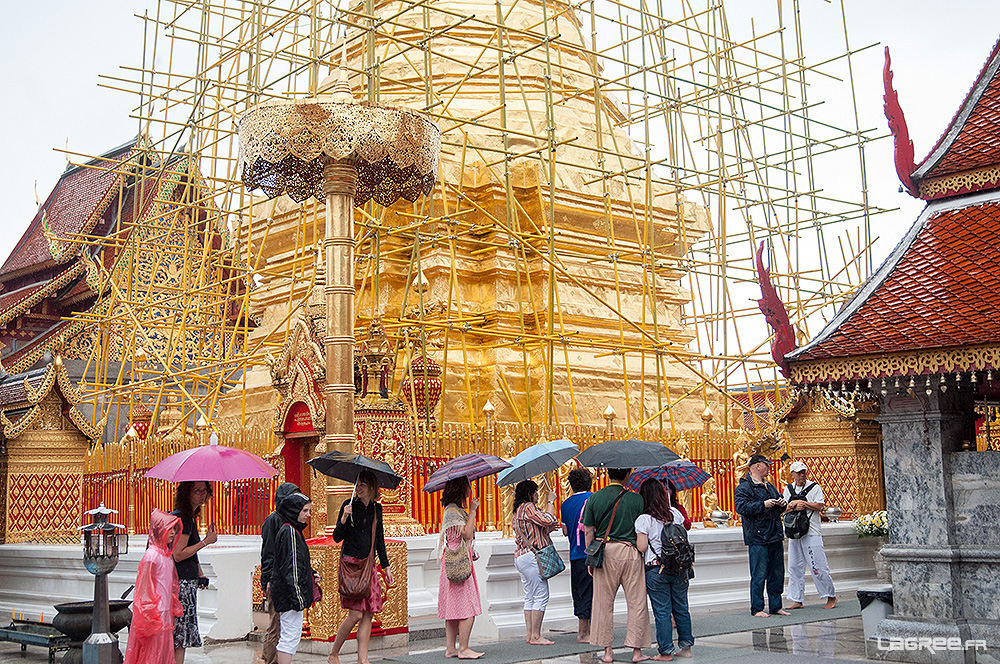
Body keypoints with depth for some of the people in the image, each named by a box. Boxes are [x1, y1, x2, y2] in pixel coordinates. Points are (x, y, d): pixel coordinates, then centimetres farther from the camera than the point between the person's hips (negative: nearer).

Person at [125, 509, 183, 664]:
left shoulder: (167, 554, 10)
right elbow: (146, 587, -17)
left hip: (165, 612, 8)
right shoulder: (152, 555, -16)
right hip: (155, 613, -8)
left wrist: (174, 611, 20)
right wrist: (150, 615, -17)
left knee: (165, 650, 12)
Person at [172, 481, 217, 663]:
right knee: (181, 635, -7)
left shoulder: (190, 517, 16)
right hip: (182, 582, -10)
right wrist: (206, 541, -15)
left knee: (179, 636, 12)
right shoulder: (183, 518, -15)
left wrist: (200, 575, 23)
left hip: (188, 581, 10)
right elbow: (178, 555, -19)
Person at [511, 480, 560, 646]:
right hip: (531, 557, -10)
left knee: (530, 598, 11)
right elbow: (547, 520, -20)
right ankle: (535, 636, -7)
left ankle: (530, 635, 12)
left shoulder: (517, 512, 20)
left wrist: (548, 529, 20)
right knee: (541, 596, -7)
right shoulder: (528, 507, -11)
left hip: (520, 557, 10)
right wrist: (550, 502, -7)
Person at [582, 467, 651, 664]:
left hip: (605, 552, 2)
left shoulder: (594, 498, 1)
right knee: (637, 603, 7)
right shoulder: (636, 499, -4)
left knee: (604, 604, 9)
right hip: (631, 552, -1)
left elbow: (588, 532, 3)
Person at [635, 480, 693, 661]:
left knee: (662, 612, 2)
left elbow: (641, 547, -12)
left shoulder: (643, 520, -11)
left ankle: (666, 652, 6)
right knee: (681, 608, 14)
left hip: (655, 570, -4)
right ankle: (686, 646, 21)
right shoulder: (675, 513, 3)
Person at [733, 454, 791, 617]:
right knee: (759, 575, -6)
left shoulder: (770, 487, 20)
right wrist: (763, 505, -21)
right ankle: (757, 609, 2)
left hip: (775, 537, 8)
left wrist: (781, 504, 8)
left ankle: (776, 606, 21)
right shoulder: (744, 487, -7)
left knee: (777, 573, 11)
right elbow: (741, 507, -20)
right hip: (758, 538, -8)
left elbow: (779, 506, 32)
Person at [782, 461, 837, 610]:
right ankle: (797, 600, 11)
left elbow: (820, 506, -10)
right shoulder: (788, 489, 13)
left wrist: (801, 502, -13)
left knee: (818, 567, -5)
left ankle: (831, 597, 7)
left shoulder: (815, 487, 1)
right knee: (794, 568, 5)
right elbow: (783, 508, 6)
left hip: (811, 533, -5)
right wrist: (795, 506, -13)